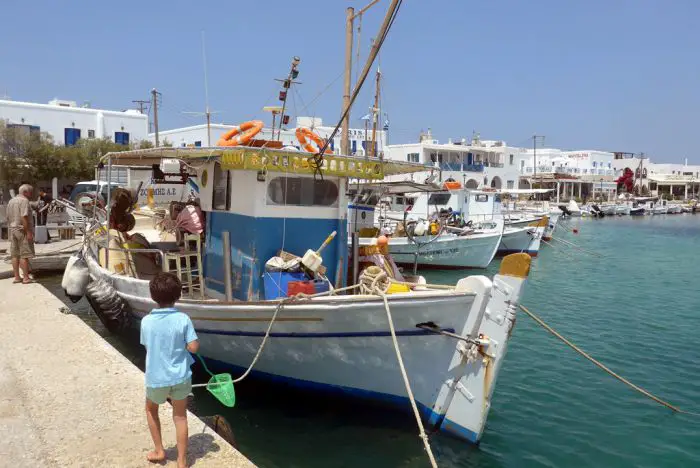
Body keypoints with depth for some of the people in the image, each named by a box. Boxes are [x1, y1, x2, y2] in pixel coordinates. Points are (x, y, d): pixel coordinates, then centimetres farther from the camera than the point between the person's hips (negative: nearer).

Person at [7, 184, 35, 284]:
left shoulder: (11, 201, 16)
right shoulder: (24, 200, -12)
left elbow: (8, 218, 17)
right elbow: (24, 217, -21)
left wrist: (11, 229, 22)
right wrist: (29, 232, -22)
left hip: (13, 230, 9)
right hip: (22, 230, -8)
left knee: (15, 255, 9)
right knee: (24, 255, -6)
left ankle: (17, 277, 13)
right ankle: (26, 278, -5)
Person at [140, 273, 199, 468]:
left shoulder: (146, 321, -11)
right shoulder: (183, 319, -15)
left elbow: (147, 347, 2)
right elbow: (194, 347, -15)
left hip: (156, 378, 0)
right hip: (180, 376, 0)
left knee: (151, 410, 28)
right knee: (180, 416, 14)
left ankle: (159, 451, 33)